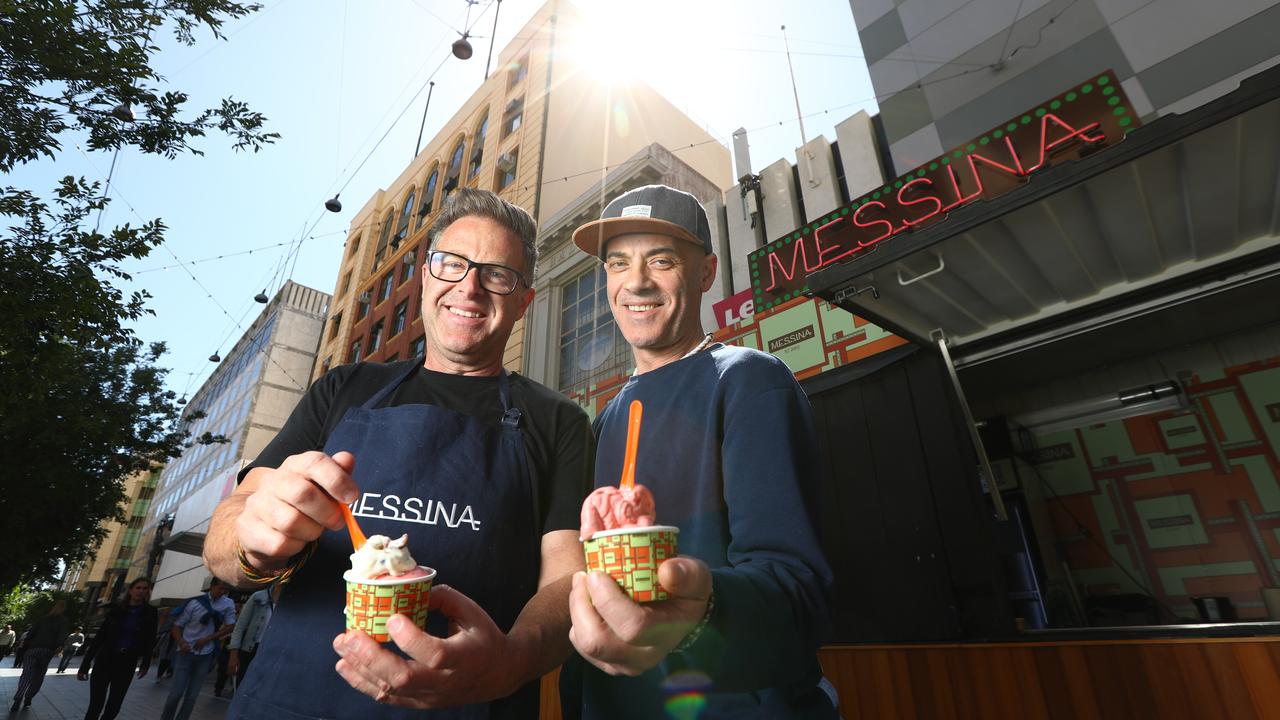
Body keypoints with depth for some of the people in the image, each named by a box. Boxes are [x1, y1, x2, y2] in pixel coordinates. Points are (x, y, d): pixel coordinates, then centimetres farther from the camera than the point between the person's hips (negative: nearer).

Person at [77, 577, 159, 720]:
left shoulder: (150, 612, 1)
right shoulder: (116, 608, 1)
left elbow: (148, 641, 2)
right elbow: (100, 635, 1)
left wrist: (145, 664, -4)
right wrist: (85, 665, -3)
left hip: (127, 664, 0)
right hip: (105, 660, 0)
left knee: (113, 707, 4)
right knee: (96, 705, -1)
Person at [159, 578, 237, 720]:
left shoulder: (229, 604, -3)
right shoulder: (195, 603, -8)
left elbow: (230, 627, -2)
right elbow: (177, 625, -4)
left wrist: (207, 639, -9)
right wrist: (181, 642, -20)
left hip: (206, 655, 2)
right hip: (187, 652, -2)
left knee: (192, 696, 6)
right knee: (176, 692, -1)